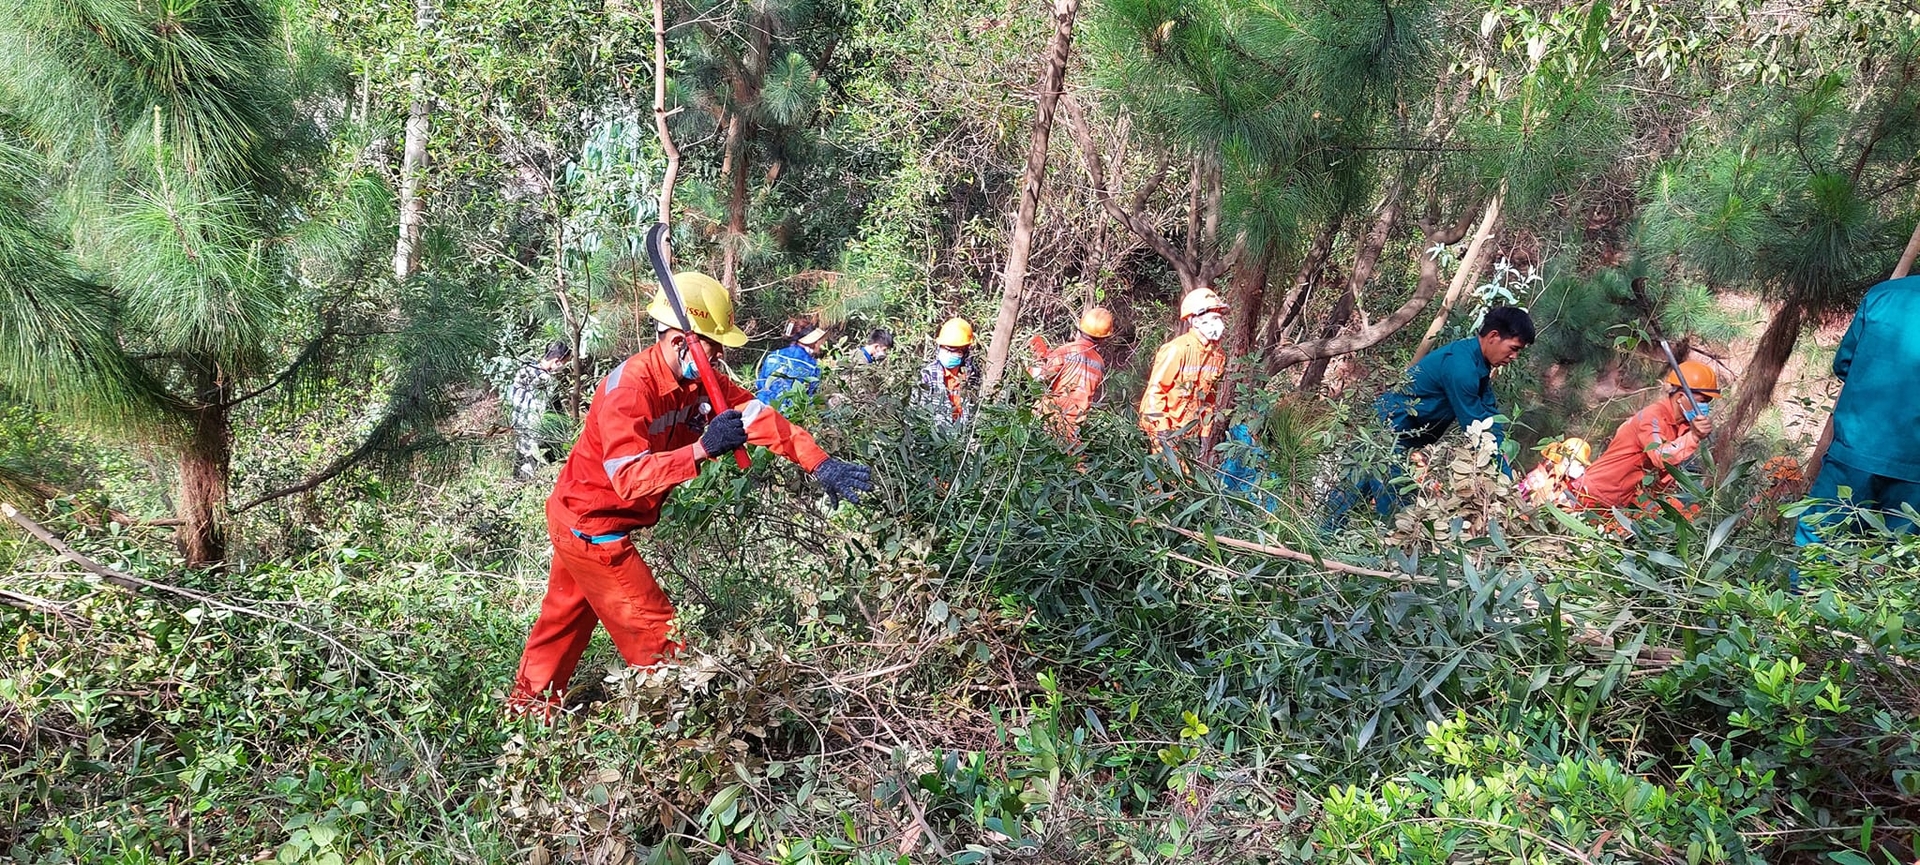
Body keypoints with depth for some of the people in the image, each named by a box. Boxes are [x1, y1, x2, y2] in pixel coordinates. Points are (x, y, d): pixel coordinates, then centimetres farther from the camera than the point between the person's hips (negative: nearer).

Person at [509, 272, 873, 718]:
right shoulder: (629, 389, -29)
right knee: (655, 634, -3)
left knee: (566, 618, 23)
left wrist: (821, 465, -23)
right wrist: (701, 449, -52)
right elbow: (630, 478, -40)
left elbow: (759, 414, -13)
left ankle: (527, 707, 40)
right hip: (591, 526, -9)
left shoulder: (698, 380, -6)